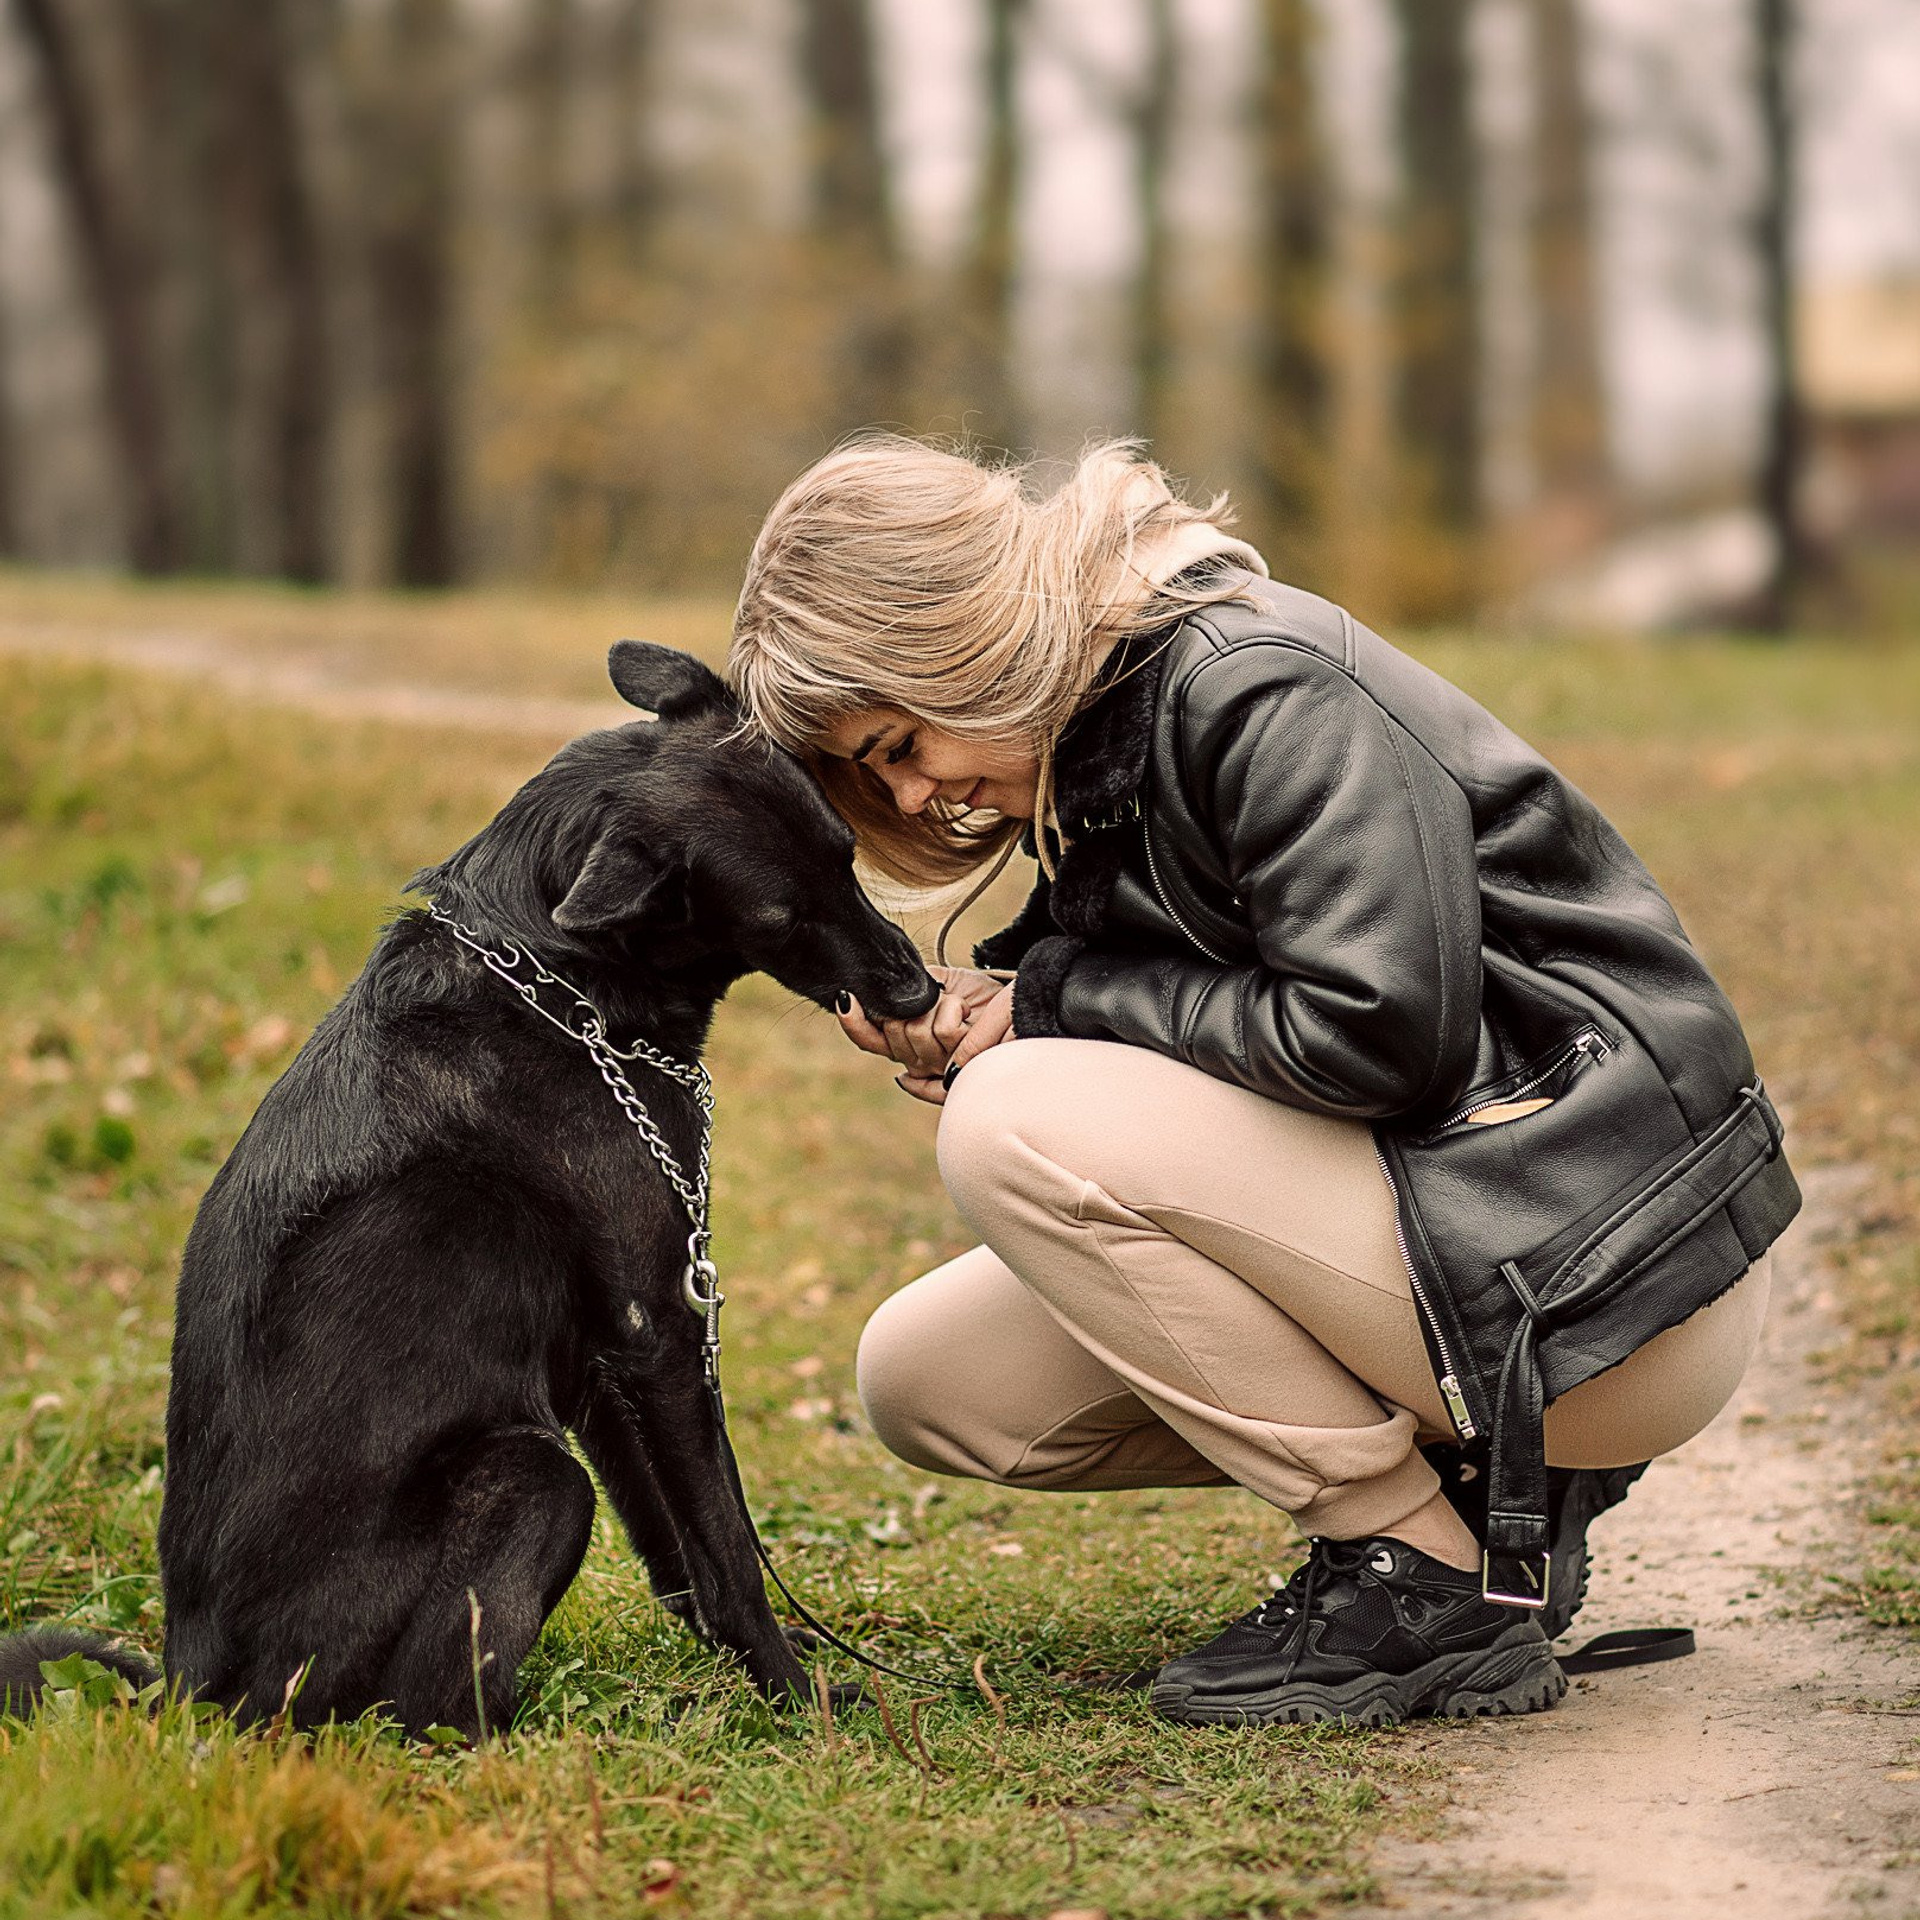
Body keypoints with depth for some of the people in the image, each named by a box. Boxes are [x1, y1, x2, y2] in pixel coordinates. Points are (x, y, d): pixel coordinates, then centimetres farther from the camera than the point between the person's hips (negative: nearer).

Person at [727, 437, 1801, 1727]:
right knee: (924, 1380, 7)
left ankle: (1434, 1585, -11)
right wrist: (969, 1015, -5)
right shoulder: (1100, 730, 10)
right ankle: (1465, 1469, 10)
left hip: (1610, 1278, -10)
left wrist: (1057, 993, -14)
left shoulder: (1262, 682, -18)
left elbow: (1378, 1031, -28)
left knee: (1015, 1127, -21)